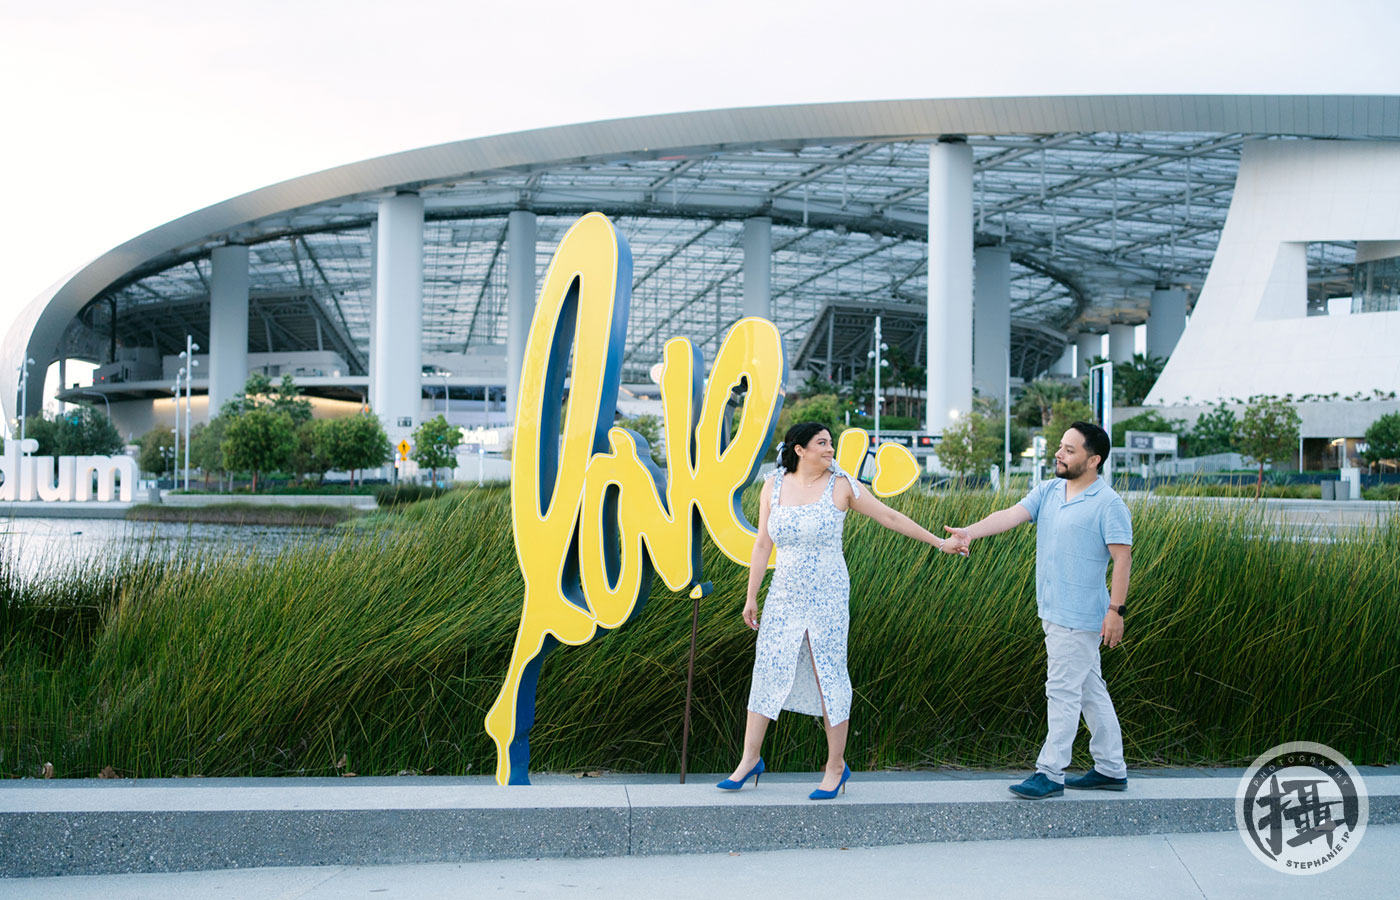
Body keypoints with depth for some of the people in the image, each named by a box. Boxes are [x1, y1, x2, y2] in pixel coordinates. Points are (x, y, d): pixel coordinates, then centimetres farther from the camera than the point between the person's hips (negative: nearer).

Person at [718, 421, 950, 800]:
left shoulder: (841, 485, -5)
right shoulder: (774, 486, 3)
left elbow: (890, 517, 2)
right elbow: (763, 545, 6)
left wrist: (939, 541, 3)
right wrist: (751, 597, 8)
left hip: (826, 597, -3)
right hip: (783, 597, 3)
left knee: (828, 676, 0)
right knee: (767, 670, 5)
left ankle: (836, 766, 13)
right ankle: (750, 759, 17)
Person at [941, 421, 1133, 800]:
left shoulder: (1109, 505, -12)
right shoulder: (1047, 491, 8)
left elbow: (1122, 559, -14)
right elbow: (1012, 514, -5)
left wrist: (1116, 610, -18)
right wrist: (970, 532, -21)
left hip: (1080, 616, -8)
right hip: (1055, 612, 8)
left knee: (1063, 692, -4)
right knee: (1089, 690, 15)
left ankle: (1050, 773, 4)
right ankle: (1111, 770, 25)